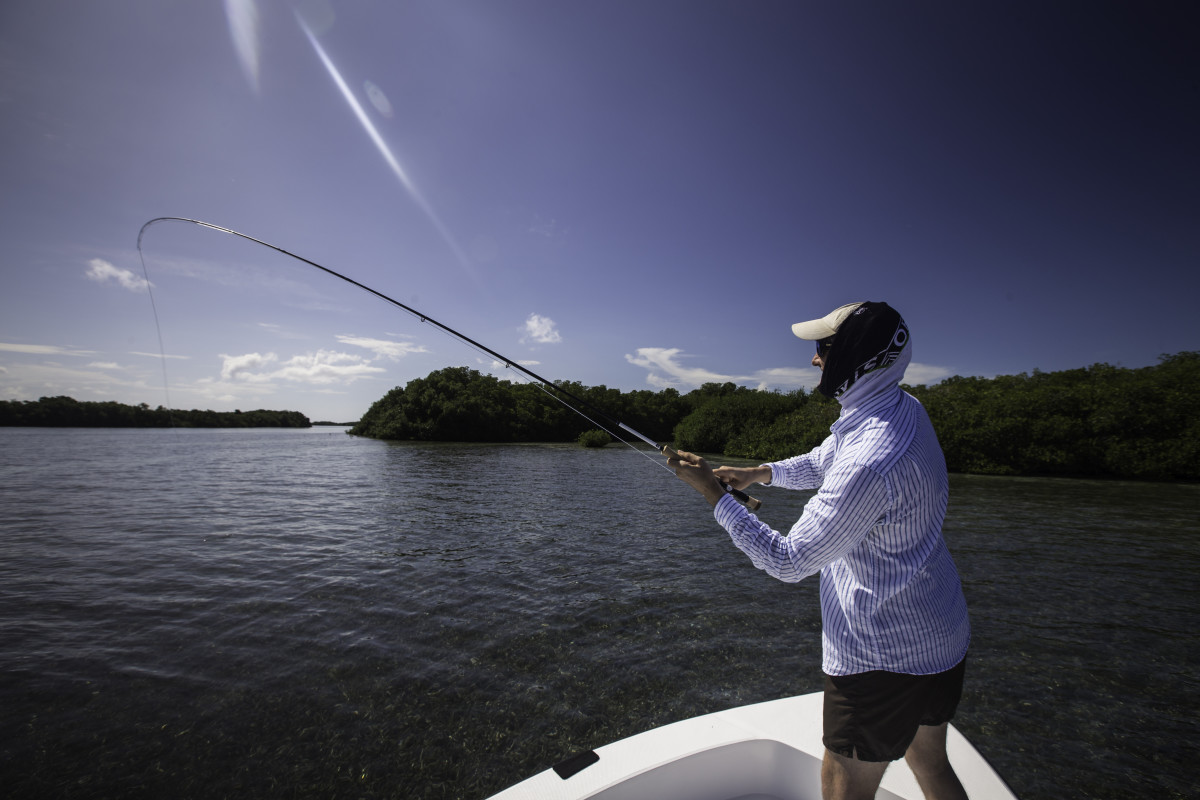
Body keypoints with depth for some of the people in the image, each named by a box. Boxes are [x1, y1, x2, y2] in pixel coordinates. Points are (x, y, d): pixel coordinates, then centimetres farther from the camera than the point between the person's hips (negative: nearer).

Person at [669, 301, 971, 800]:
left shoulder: (870, 463, -33)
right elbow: (822, 464, 14)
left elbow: (789, 562, -25)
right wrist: (761, 473, 2)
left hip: (885, 654, -9)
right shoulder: (904, 408, -2)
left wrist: (713, 493, -20)